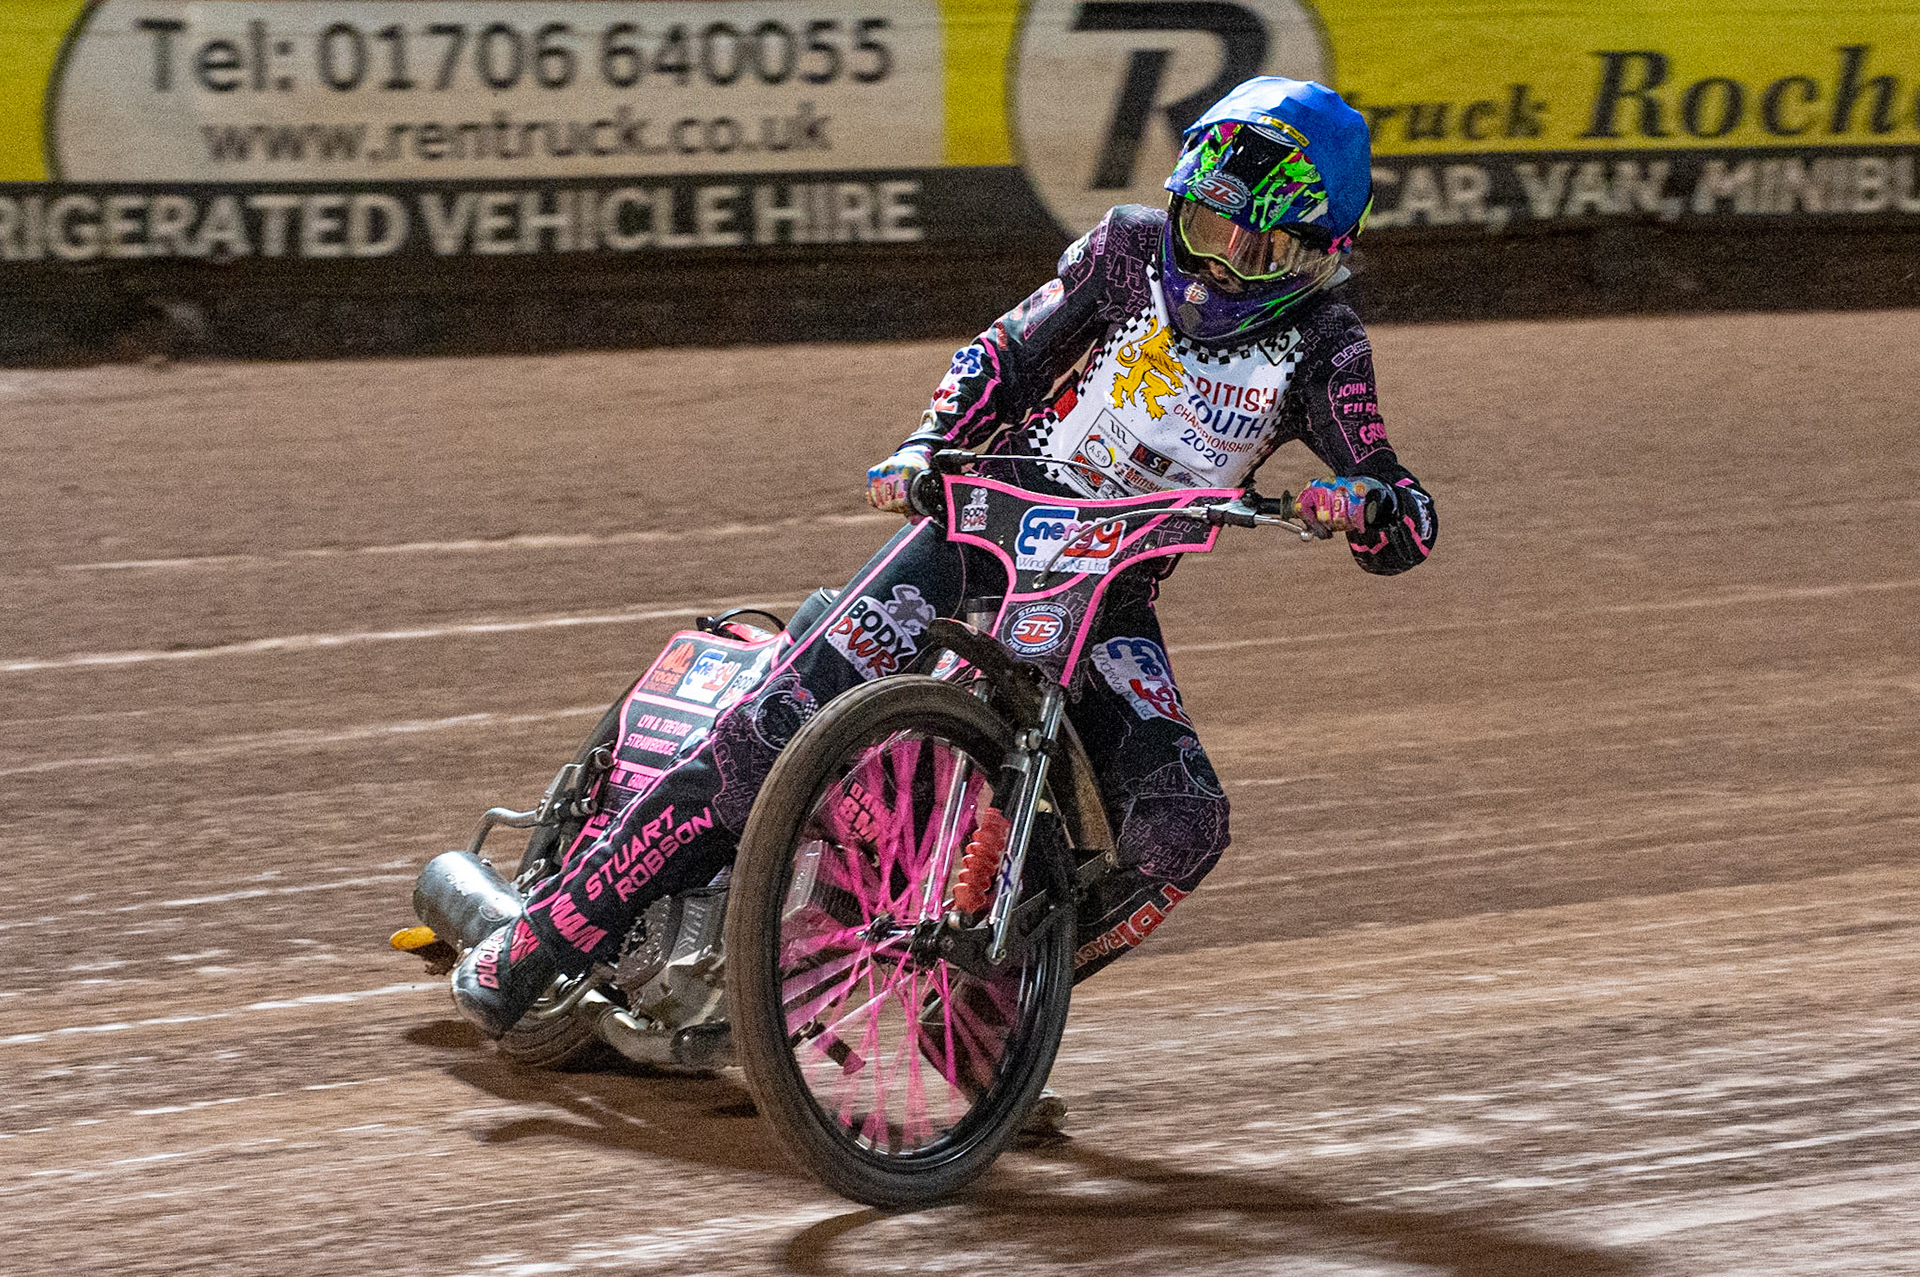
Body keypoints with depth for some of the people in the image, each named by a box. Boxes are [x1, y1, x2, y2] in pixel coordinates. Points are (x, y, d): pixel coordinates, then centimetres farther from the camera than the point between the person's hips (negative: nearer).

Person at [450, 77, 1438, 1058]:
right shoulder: (1130, 250, -2)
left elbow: (1408, 529, -7)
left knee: (1179, 827, -24)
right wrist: (923, 449, -12)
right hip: (986, 518, -1)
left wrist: (1364, 502, -31)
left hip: (1113, 592, 1)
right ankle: (542, 937, -12)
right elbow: (1005, 355, 6)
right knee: (780, 725, -19)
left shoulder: (1320, 349, -3)